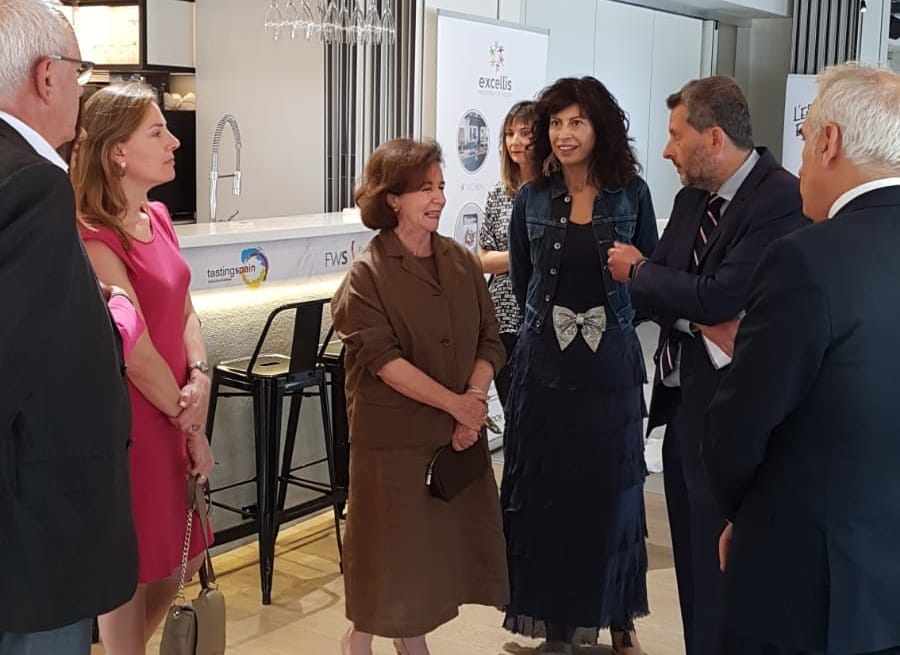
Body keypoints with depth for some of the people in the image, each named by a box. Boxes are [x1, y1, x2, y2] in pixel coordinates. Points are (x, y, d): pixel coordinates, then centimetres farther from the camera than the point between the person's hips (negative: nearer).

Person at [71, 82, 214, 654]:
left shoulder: (157, 217, 7)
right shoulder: (93, 238, -21)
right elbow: (136, 355, -20)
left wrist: (200, 378, -11)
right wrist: (193, 428, -10)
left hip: (171, 411, 8)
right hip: (128, 421, -8)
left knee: (180, 560, 20)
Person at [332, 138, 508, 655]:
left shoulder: (463, 262, 5)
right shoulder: (367, 273, -10)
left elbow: (489, 341, 4)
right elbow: (383, 359, -18)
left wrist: (475, 400, -13)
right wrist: (454, 402, -21)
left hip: (457, 432, 5)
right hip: (393, 433, -5)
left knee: (446, 535, 12)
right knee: (388, 539, 5)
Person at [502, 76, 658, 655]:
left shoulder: (631, 194, -2)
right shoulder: (532, 200, 1)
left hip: (612, 363, -1)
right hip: (545, 363, 1)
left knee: (612, 491, 8)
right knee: (545, 493, 5)